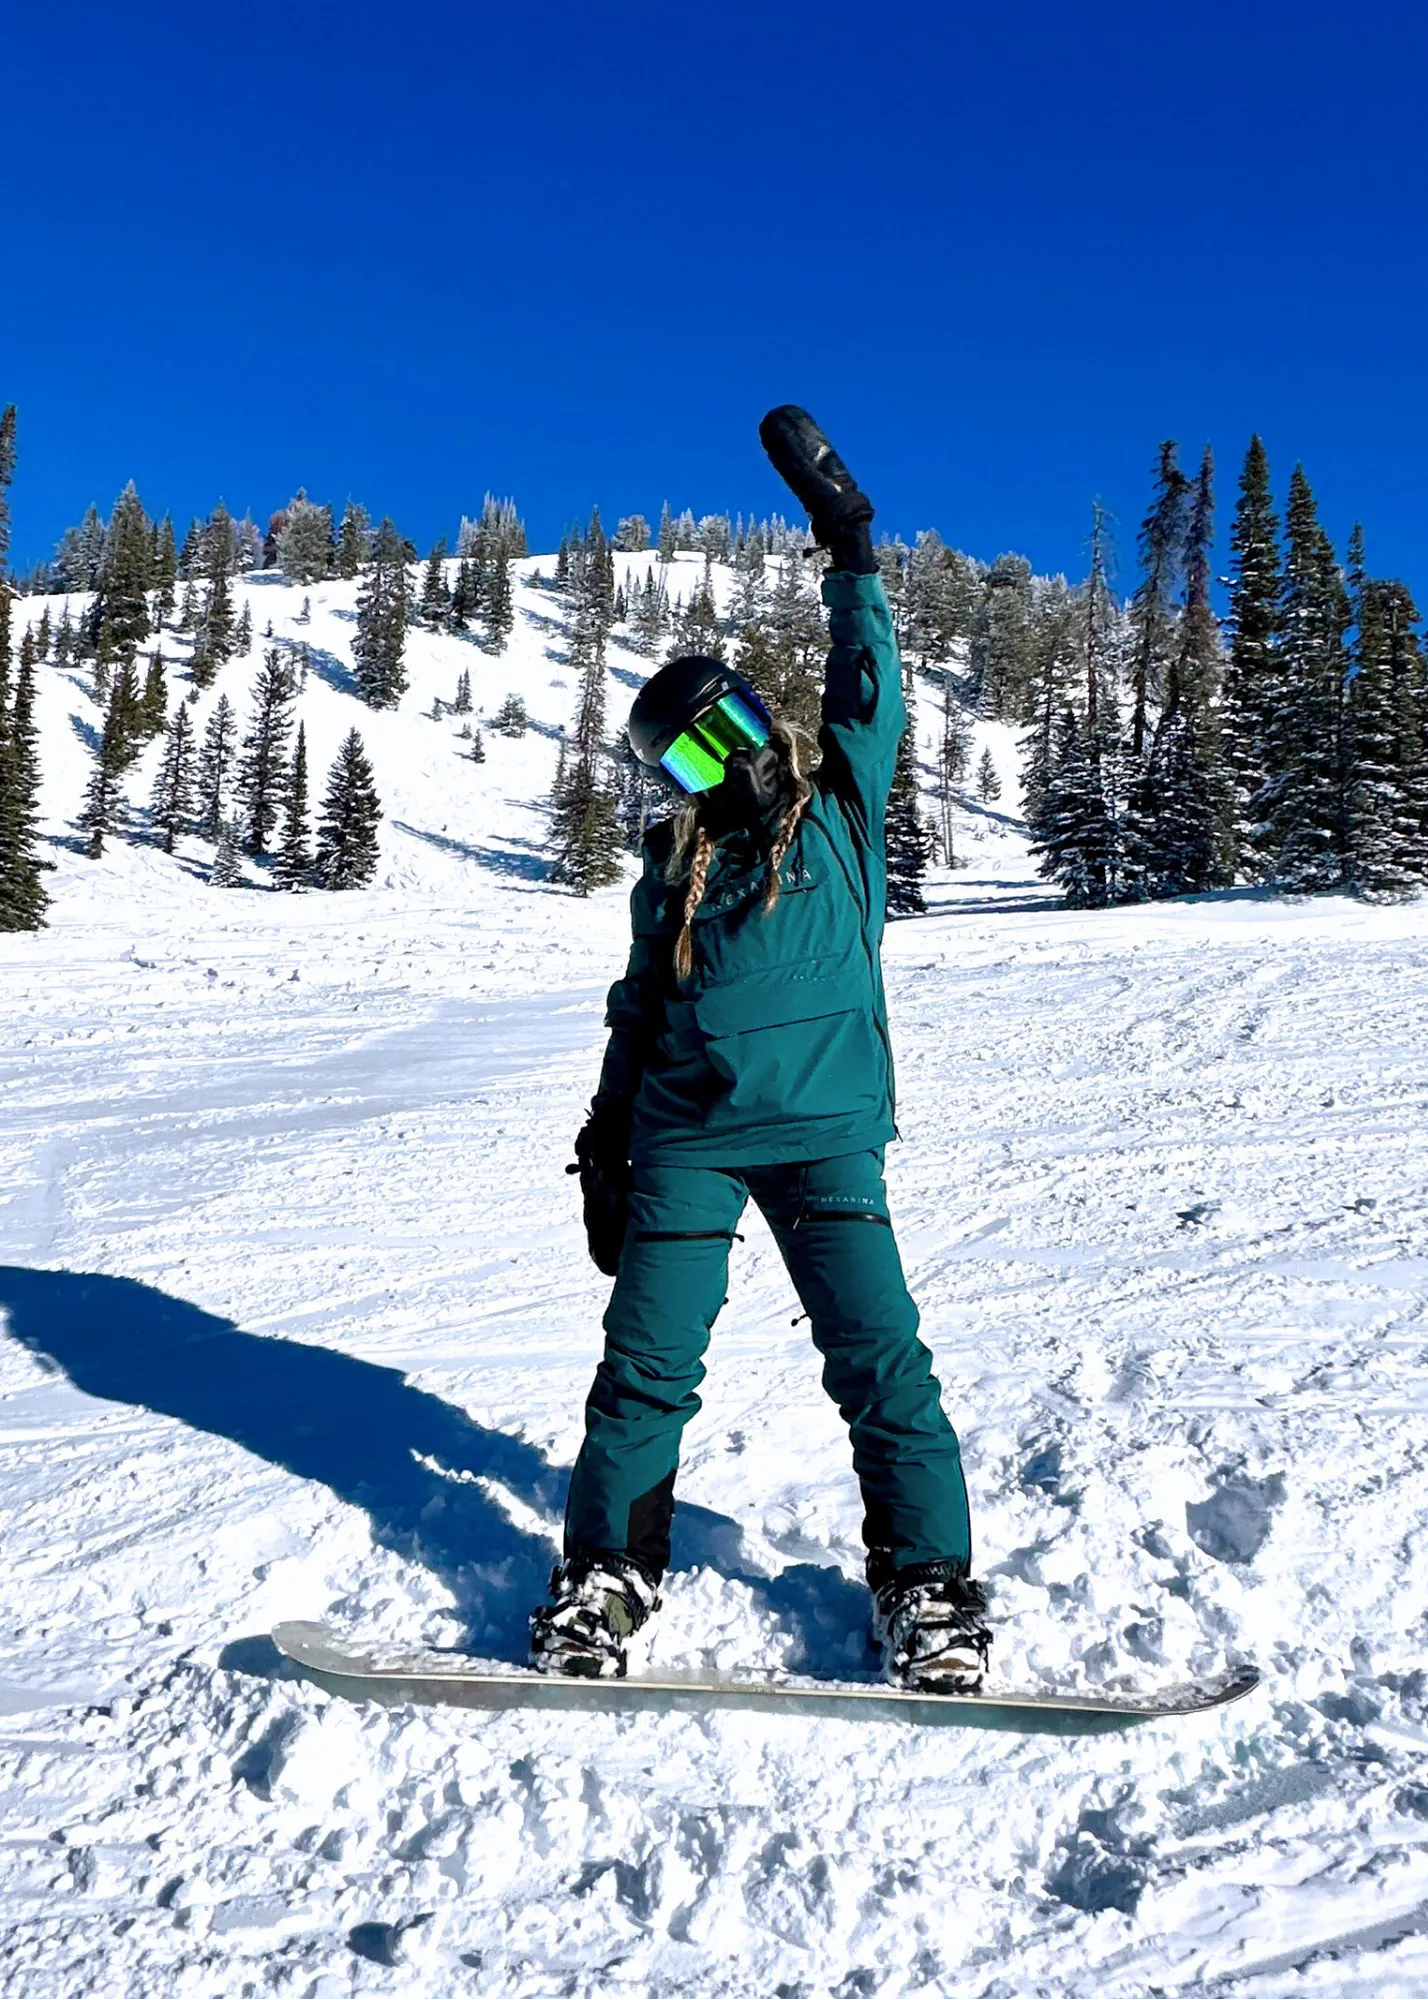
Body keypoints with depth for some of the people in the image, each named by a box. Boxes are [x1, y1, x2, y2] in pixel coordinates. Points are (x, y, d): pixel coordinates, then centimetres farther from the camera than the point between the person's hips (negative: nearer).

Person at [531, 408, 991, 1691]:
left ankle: (931, 1584, 6)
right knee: (648, 1365, 0)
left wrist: (848, 542, -3)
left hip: (824, 1133, -2)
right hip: (686, 1140, 2)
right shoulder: (674, 871, 14)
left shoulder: (841, 806, 9)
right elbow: (637, 1016, 17)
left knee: (878, 1359, -6)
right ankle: (607, 1576, 14)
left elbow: (871, 690, -1)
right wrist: (605, 1154, 13)